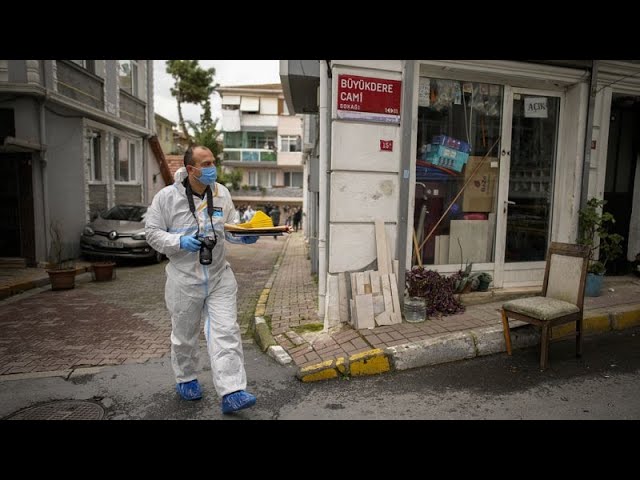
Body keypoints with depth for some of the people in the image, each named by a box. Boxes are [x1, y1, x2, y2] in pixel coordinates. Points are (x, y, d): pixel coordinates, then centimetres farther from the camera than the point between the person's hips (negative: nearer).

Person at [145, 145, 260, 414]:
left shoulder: (221, 193, 2)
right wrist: (179, 242, -19)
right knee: (184, 335, 16)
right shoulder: (167, 196, -8)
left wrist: (244, 236, -11)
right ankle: (185, 379, 40)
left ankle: (231, 393, -1)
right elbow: (152, 232, -3)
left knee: (226, 332, -5)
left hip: (220, 277, 2)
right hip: (185, 279, -2)